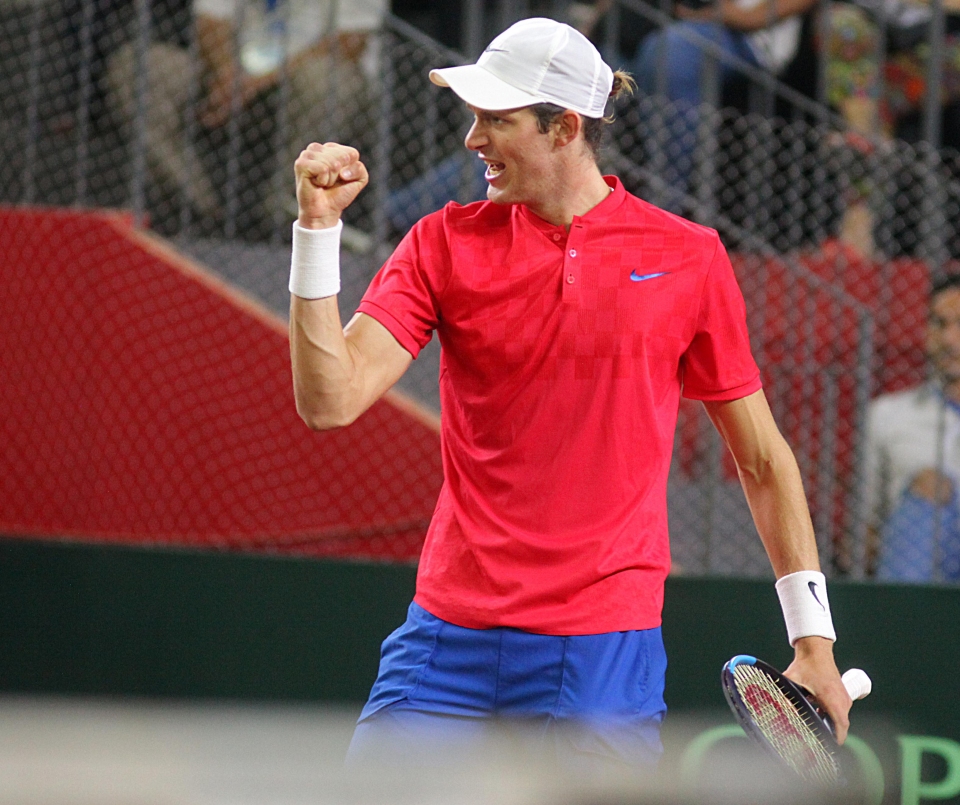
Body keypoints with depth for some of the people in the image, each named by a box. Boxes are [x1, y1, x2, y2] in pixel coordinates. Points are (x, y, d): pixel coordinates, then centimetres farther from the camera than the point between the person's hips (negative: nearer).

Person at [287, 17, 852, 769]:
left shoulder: (690, 259, 1)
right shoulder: (445, 243, 4)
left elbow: (762, 458, 8)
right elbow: (331, 401, -6)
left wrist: (813, 637, 4)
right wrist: (318, 227, -15)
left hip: (607, 645, -2)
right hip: (450, 636, 2)